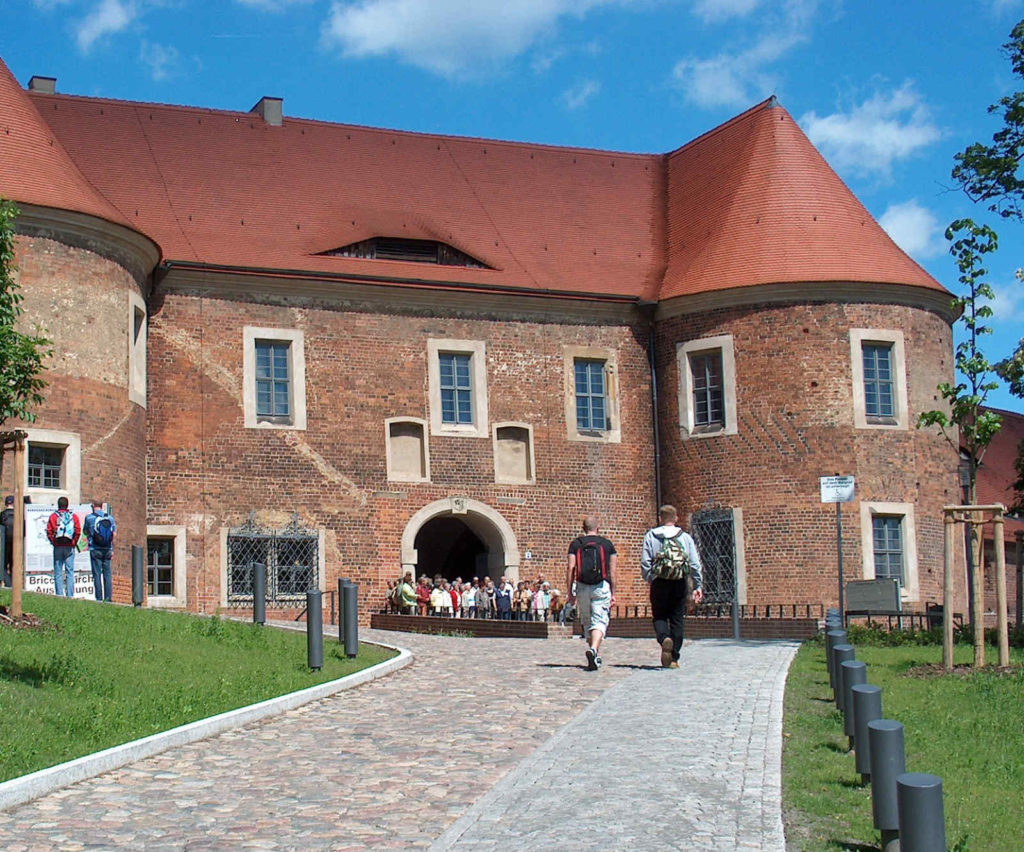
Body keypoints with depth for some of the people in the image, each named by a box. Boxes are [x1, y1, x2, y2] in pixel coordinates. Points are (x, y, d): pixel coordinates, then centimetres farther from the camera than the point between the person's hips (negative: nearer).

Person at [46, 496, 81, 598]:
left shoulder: (53, 516, 2)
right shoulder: (74, 516, 5)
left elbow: (49, 532, -5)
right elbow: (78, 531, -3)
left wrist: (53, 542, 4)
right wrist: (73, 543, 6)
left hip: (58, 547, -1)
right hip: (70, 547, 1)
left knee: (58, 573, 3)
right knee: (70, 572, 3)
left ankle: (59, 595, -2)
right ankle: (70, 595, -2)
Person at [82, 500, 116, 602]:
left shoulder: (89, 517, -4)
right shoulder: (110, 517, 5)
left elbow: (85, 532, 9)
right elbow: (114, 534, 7)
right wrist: (112, 550, 13)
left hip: (95, 550, -3)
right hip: (107, 550, 3)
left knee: (97, 574, -1)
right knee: (107, 574, 6)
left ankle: (99, 598, -5)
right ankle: (108, 598, 2)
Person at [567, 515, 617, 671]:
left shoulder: (576, 544, 7)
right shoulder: (607, 544, 8)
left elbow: (571, 568, 0)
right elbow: (612, 570, 6)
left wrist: (570, 592, 3)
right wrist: (613, 593, 10)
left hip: (582, 587, 1)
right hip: (602, 587, -1)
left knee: (587, 622, 16)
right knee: (600, 621, -5)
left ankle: (596, 656, 22)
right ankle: (594, 650, -30)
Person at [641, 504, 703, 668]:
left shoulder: (651, 536, 1)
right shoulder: (685, 537, 5)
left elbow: (645, 562, -4)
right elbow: (695, 564, 3)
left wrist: (649, 580, 9)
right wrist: (697, 586, 8)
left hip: (659, 582, -1)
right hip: (680, 583, 1)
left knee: (659, 616, 10)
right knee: (677, 619, 8)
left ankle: (664, 638, -23)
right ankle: (674, 658, 8)